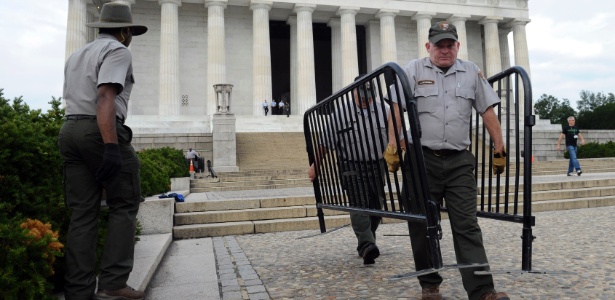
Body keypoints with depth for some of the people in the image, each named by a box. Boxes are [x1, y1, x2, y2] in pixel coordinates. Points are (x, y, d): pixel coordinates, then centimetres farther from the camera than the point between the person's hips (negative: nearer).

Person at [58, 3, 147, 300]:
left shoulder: (75, 56, 25)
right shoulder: (117, 51, -2)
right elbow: (106, 97, -17)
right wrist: (112, 147, -25)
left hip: (69, 130, 8)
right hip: (101, 134, -8)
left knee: (82, 213, 4)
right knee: (124, 206, 0)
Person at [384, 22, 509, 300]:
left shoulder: (471, 72, 13)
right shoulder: (413, 70, 6)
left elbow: (488, 112, 14)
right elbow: (397, 109, -5)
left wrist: (499, 150, 11)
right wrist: (393, 146, -16)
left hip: (459, 161, 1)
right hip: (421, 159, -1)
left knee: (467, 224, -3)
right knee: (421, 225, 5)